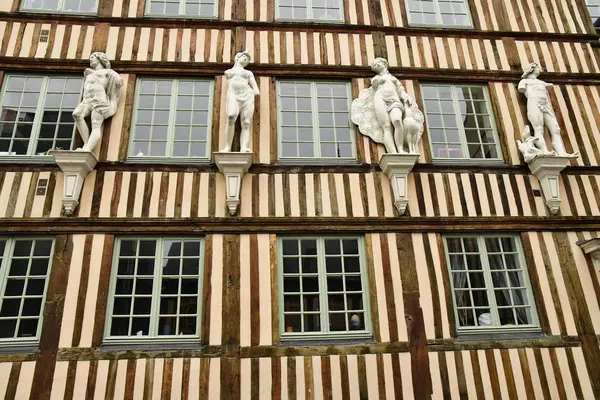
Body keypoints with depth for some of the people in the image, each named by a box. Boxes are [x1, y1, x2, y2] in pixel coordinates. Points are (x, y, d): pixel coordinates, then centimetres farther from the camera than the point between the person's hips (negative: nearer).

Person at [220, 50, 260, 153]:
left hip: (247, 96, 2)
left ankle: (243, 149, -32)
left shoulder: (249, 73, 27)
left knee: (246, 124, -17)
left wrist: (257, 92, -6)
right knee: (231, 117, -31)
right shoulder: (227, 72, 29)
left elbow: (255, 87, 15)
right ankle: (227, 147, -31)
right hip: (233, 96, -1)